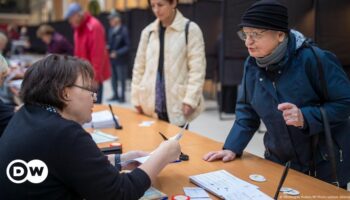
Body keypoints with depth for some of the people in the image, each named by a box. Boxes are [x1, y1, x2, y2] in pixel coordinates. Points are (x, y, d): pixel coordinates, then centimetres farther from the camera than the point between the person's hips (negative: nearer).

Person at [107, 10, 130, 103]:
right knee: (113, 78, 13)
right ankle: (115, 95, 25)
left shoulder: (124, 30, -13)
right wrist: (108, 47, -4)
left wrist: (117, 53, -18)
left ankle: (122, 96, 14)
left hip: (121, 60, -6)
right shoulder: (111, 30, 7)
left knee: (122, 79, 3)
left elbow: (127, 46, -13)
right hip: (112, 59, 6)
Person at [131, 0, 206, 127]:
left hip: (177, 104, -3)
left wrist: (190, 99, -15)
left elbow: (197, 69, -7)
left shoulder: (190, 29, -2)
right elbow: (139, 67, 14)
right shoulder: (148, 31, 11)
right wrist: (136, 99, 9)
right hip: (151, 104, 4)